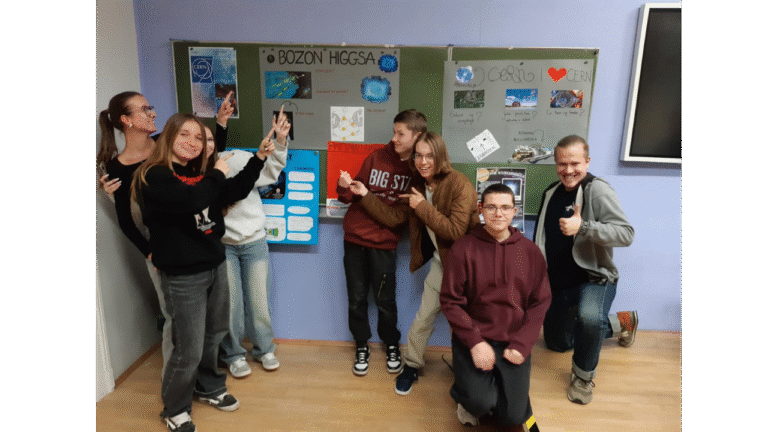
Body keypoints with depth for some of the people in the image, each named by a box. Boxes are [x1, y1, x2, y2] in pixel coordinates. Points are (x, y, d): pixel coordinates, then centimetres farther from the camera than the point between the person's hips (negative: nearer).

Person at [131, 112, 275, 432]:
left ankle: (208, 387, 44)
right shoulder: (154, 177, -15)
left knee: (215, 335, 20)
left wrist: (259, 158, 3)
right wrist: (217, 175, -15)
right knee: (189, 349, 2)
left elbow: (236, 192, 12)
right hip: (182, 276, -7)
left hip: (215, 266, 8)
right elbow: (191, 200, -32)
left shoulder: (199, 174, 11)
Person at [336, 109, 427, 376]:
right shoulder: (377, 158, 1)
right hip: (355, 236, 2)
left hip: (384, 242, -2)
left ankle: (392, 346, 33)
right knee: (356, 298, 10)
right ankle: (362, 346, 30)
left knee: (385, 299, 8)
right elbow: (352, 196, 5)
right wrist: (344, 188, -16)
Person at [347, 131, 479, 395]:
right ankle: (411, 365, 32)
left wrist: (423, 207, -25)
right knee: (424, 316, 12)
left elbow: (456, 232, -27)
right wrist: (365, 196, -1)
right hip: (439, 262, 6)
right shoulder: (418, 186, 3)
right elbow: (394, 218, 5)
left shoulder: (460, 185, -21)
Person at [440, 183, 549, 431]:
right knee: (480, 402, -22)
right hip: (473, 339, -2)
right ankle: (467, 394, 15)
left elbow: (541, 302, 3)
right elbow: (450, 301, -7)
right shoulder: (463, 248, -7)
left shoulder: (530, 251, 2)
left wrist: (521, 345, -7)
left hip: (514, 343, 3)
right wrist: (475, 342, -15)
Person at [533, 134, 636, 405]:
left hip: (594, 278, -7)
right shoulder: (551, 193, 6)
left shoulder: (597, 190, -15)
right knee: (556, 342, 19)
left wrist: (583, 227, -38)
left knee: (589, 317, -40)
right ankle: (620, 323, 37)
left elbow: (626, 234, -26)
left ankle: (583, 375, -9)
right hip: (558, 282, 8)